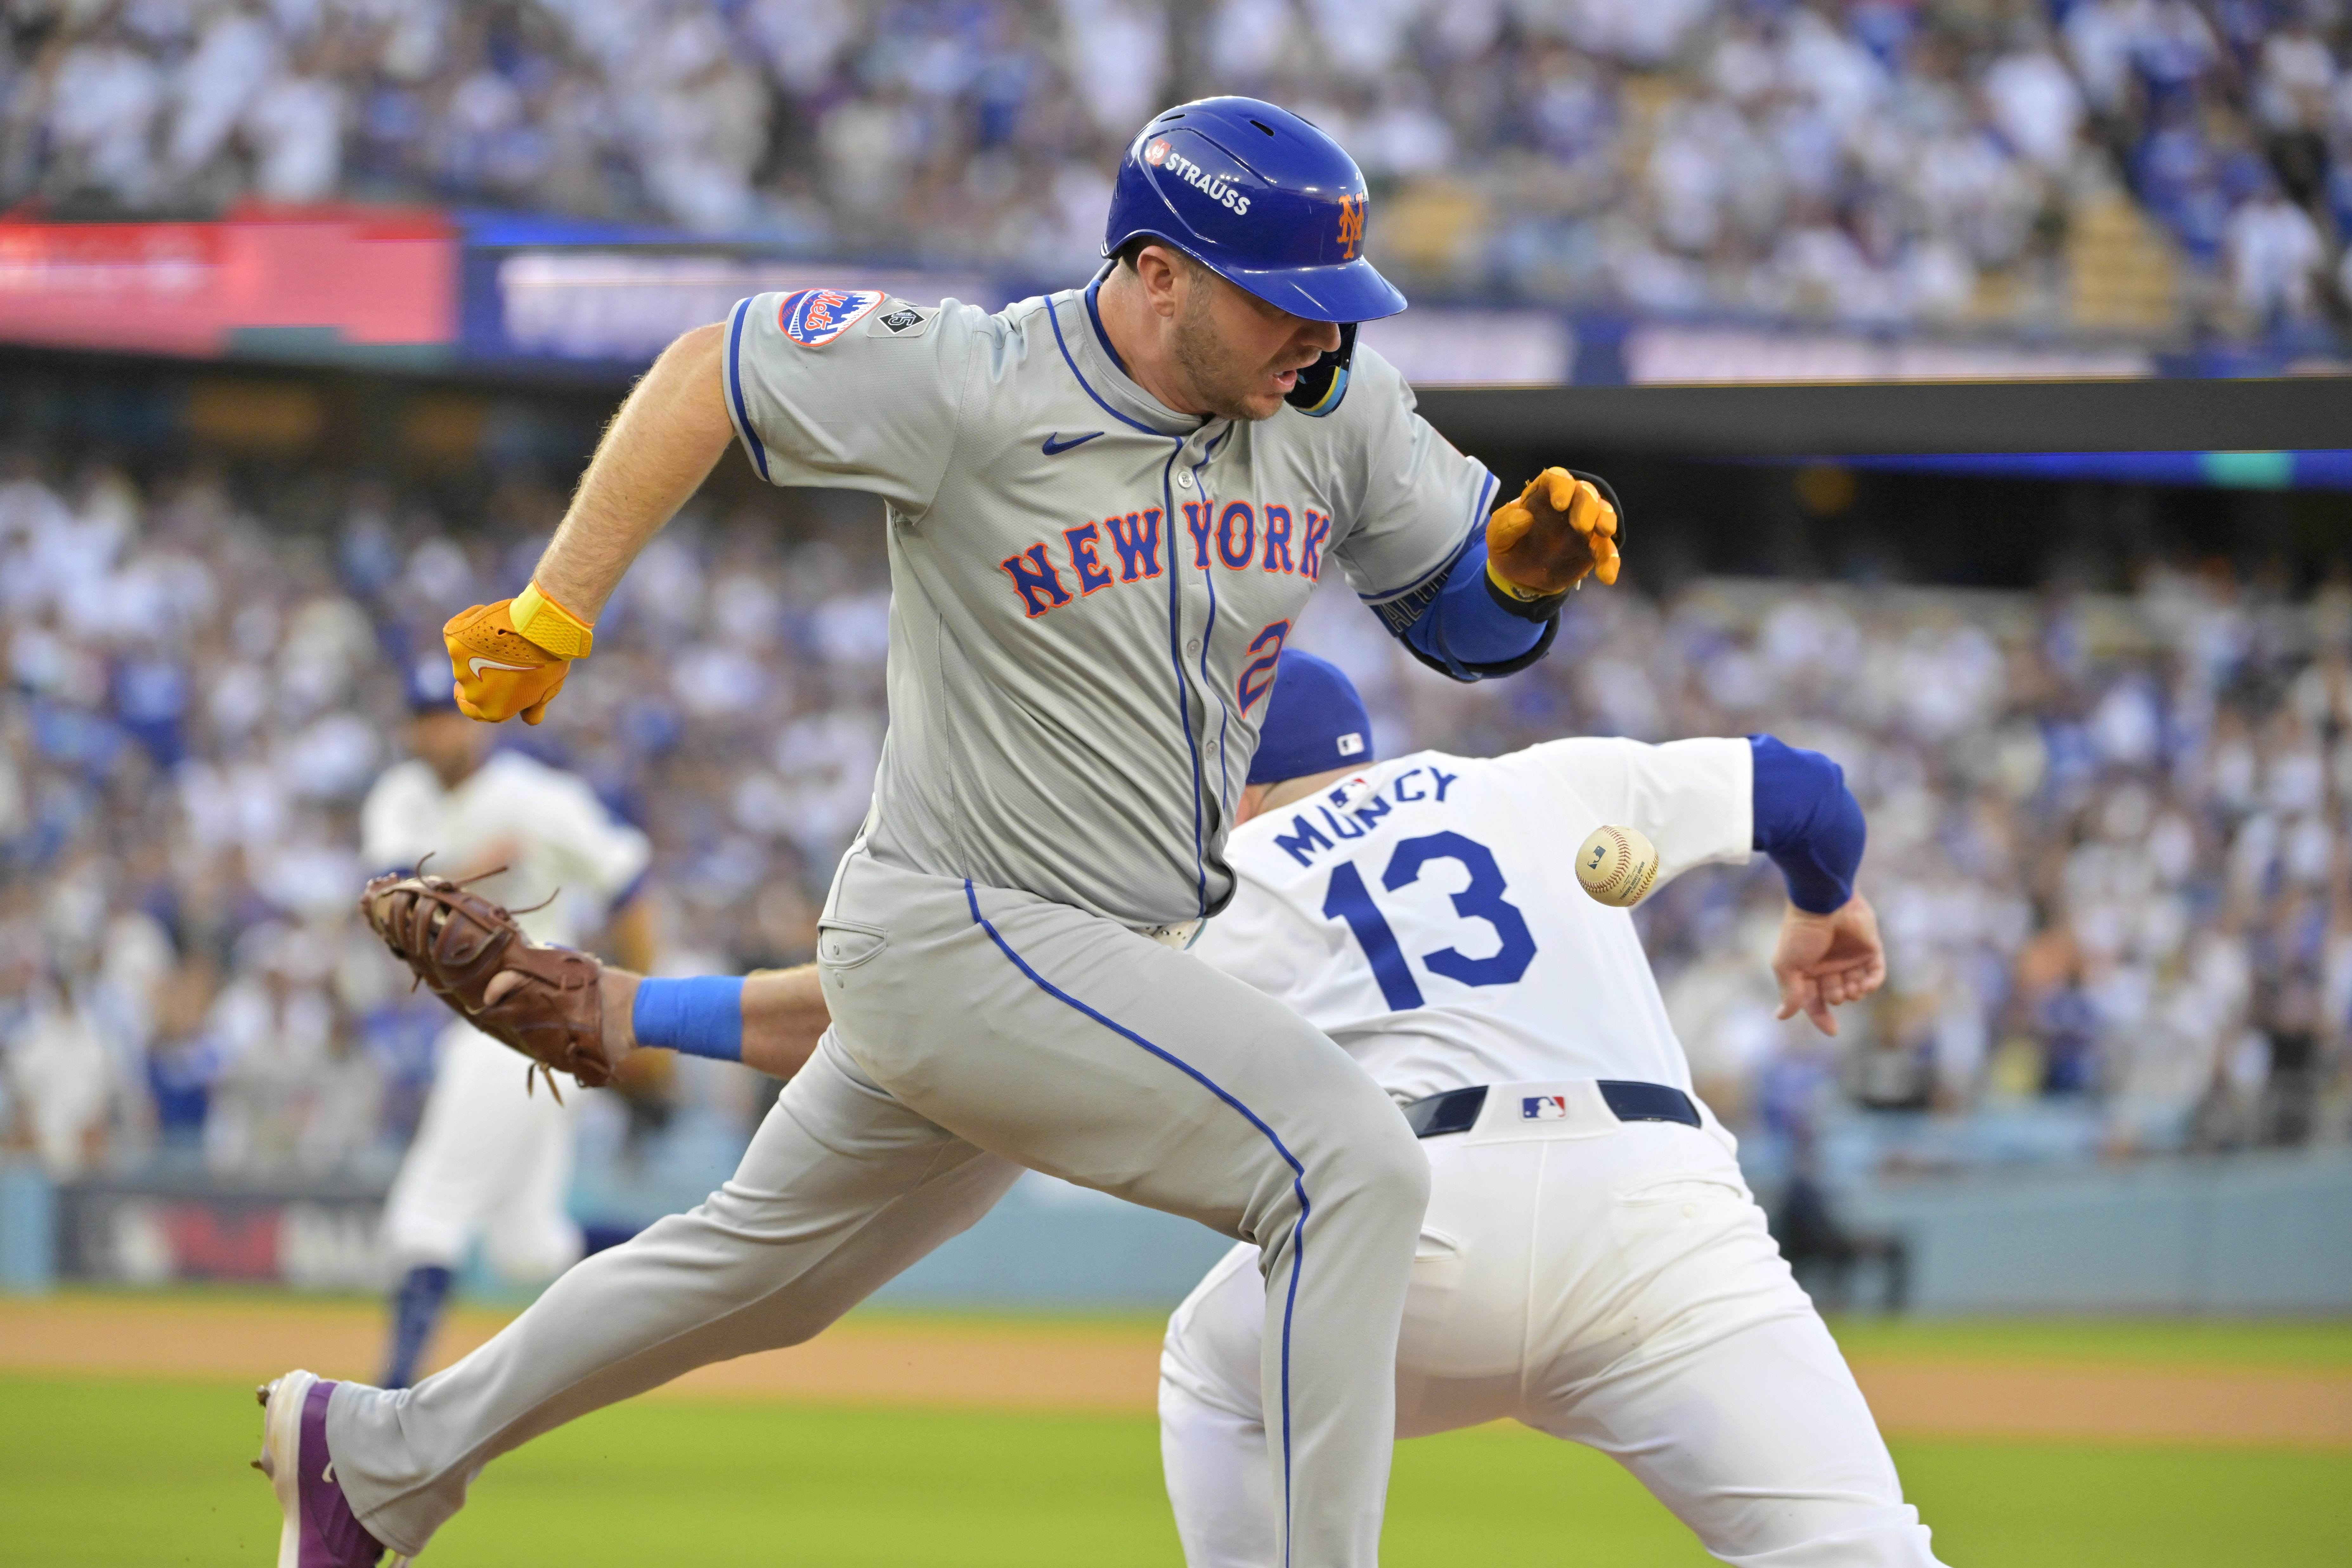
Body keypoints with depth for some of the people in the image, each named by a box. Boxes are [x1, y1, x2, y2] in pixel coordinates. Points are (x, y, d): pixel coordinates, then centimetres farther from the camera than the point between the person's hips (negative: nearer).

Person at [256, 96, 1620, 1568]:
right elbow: (710, 370, -6)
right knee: (1355, 1165, -23)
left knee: (767, 1268, 24)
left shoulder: (1335, 402, -3)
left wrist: (1529, 560, -18)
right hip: (959, 941, -8)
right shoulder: (973, 385, -19)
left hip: (1123, 961, 8)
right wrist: (556, 615, -6)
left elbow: (1469, 614, 6)